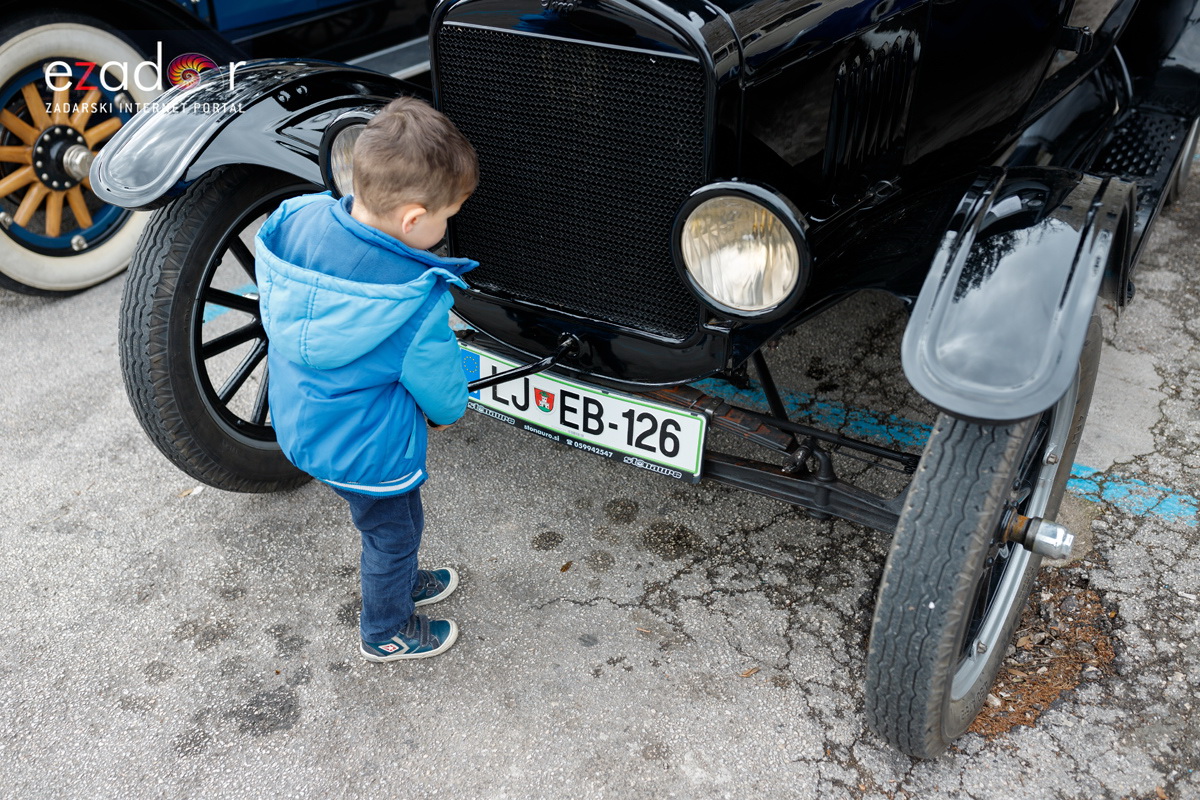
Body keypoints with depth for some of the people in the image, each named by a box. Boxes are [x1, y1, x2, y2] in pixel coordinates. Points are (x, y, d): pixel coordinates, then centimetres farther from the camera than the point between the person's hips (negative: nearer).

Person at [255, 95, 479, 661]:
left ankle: (403, 582, 58)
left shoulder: (299, 219, -16)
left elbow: (275, 310, 2)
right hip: (364, 449, -7)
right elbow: (440, 390, -17)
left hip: (299, 420, 7)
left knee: (386, 522, 31)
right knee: (392, 531, 21)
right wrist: (449, 409, 7)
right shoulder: (417, 301, -33)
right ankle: (387, 632, 46)